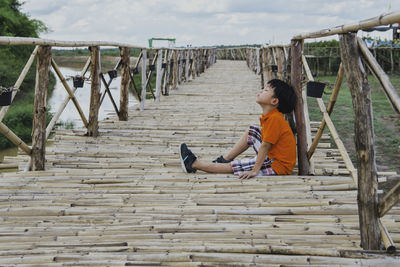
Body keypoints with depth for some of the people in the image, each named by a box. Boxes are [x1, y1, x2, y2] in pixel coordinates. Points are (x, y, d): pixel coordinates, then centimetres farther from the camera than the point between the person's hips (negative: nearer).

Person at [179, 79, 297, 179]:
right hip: (271, 156, 9)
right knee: (252, 131, 13)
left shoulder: (274, 118, -22)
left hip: (279, 165, -9)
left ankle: (193, 164, 3)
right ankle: (224, 159, 16)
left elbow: (265, 146, -25)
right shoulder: (269, 116, 9)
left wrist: (254, 170, -26)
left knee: (234, 166, -9)